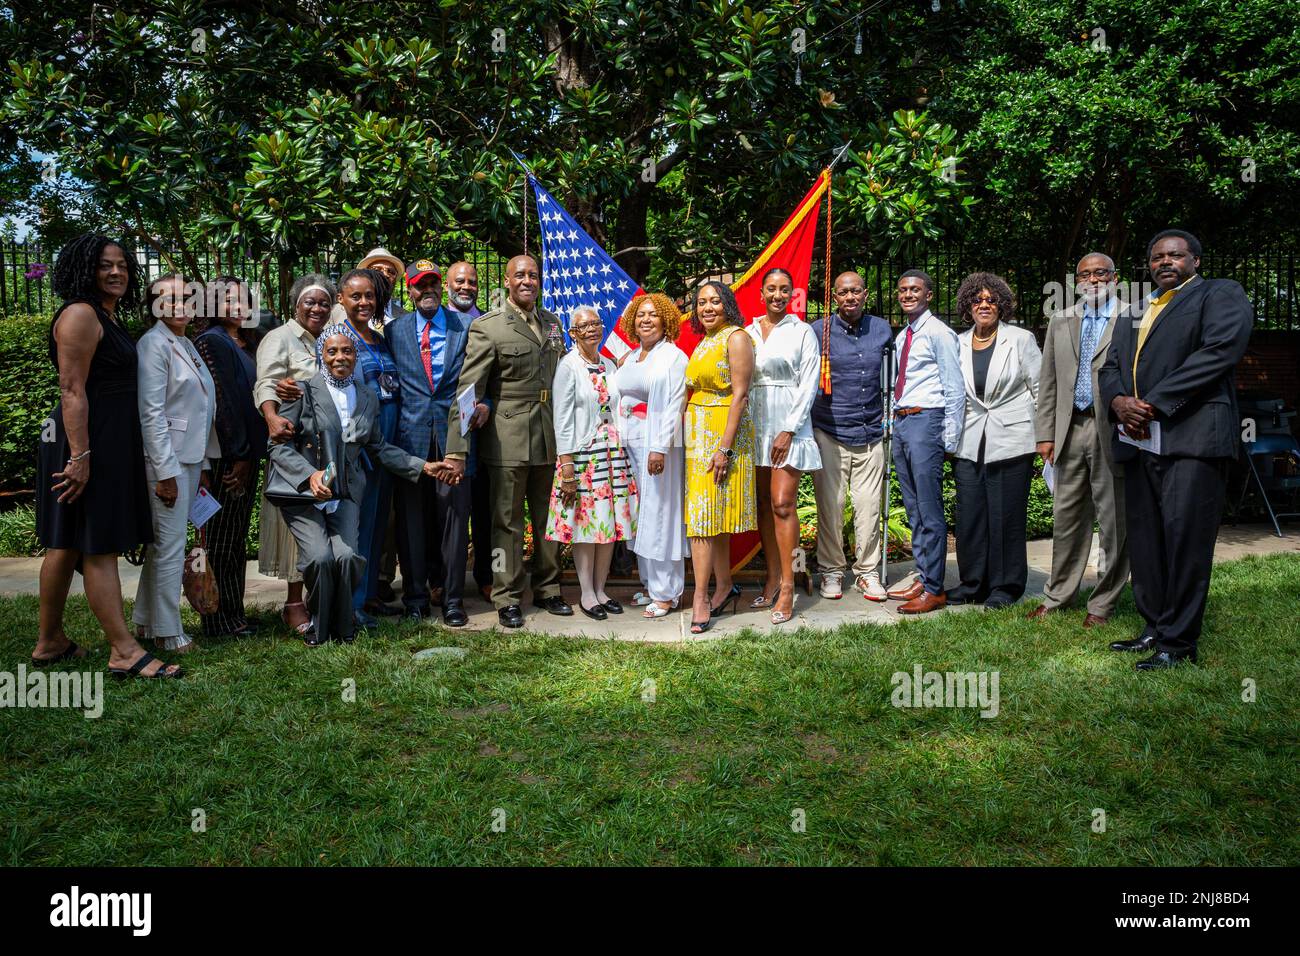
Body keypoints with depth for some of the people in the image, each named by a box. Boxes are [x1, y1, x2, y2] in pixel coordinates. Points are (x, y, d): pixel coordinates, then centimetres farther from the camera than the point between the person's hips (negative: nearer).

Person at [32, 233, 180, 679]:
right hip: (88, 440, -10)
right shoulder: (80, 314, -12)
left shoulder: (109, 317, 18)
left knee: (68, 544, 13)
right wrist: (79, 456, -25)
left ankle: (50, 642, 22)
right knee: (98, 546, -8)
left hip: (111, 441, 10)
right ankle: (125, 651, -7)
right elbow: (71, 390, -19)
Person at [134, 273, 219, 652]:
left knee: (163, 545, 13)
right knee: (171, 547, -2)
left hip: (191, 459, 8)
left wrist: (204, 464, 14)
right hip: (167, 461, -8)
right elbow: (151, 413, -16)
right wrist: (166, 472, -18)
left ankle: (146, 622, 23)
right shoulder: (154, 344, -10)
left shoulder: (187, 345, 15)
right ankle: (167, 632, 8)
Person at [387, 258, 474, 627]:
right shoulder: (394, 330, 11)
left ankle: (452, 598, 12)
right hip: (410, 433, 1)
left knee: (454, 514, 1)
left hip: (453, 430, -1)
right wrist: (391, 422, 2)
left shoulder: (465, 327, 8)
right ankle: (415, 596, 17)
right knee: (411, 518, 5)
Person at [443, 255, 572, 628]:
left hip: (549, 434, 5)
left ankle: (547, 590, 27)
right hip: (508, 438, -5)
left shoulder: (552, 323, 12)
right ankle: (507, 600, 13)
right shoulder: (486, 327, -6)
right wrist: (456, 450, -18)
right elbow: (468, 389, -12)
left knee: (548, 517, 13)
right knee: (507, 520, 2)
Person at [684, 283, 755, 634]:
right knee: (714, 514, 10)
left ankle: (701, 600, -7)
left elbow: (739, 394, -15)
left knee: (706, 513, -10)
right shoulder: (704, 342, 16)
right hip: (697, 434, 8)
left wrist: (725, 447, -20)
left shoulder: (736, 337, -8)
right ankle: (724, 586, 20)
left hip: (723, 433, -8)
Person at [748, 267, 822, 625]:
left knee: (782, 503, -11)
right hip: (755, 423, 4)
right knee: (763, 503, 6)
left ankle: (787, 586, -5)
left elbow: (809, 383, -4)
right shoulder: (748, 332, 12)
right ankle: (772, 578, 15)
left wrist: (789, 429, -12)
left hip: (788, 425, -4)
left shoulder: (802, 332, 1)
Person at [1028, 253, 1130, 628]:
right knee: (1067, 517, 11)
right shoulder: (1060, 322, 14)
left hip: (1114, 432, -4)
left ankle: (1103, 603, 14)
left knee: (1115, 520, 3)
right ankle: (1058, 595, 23)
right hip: (1070, 430, 4)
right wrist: (1045, 433, 7)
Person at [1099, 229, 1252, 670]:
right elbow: (1110, 367, 19)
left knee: (1184, 538, -8)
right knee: (1144, 540, 8)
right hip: (1139, 438, 7)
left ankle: (1178, 642, -3)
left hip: (1192, 434, -7)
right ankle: (1155, 628, 16)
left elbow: (1219, 350, -11)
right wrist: (1119, 402, -5)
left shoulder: (1221, 294, 4)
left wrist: (1153, 403, -15)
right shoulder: (1134, 314, 25)